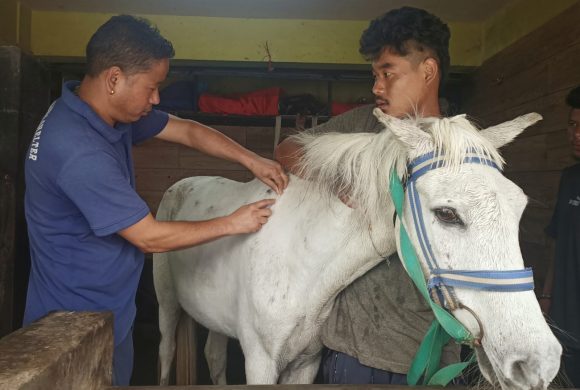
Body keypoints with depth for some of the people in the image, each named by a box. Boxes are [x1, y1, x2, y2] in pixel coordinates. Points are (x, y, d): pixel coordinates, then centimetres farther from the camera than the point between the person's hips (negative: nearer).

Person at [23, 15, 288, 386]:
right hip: (76, 322, -9)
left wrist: (252, 160, -5)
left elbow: (188, 131, 7)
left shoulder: (116, 111, -2)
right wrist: (232, 224, -14)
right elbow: (150, 237, -25)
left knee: (120, 377, 21)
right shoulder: (79, 152, -30)